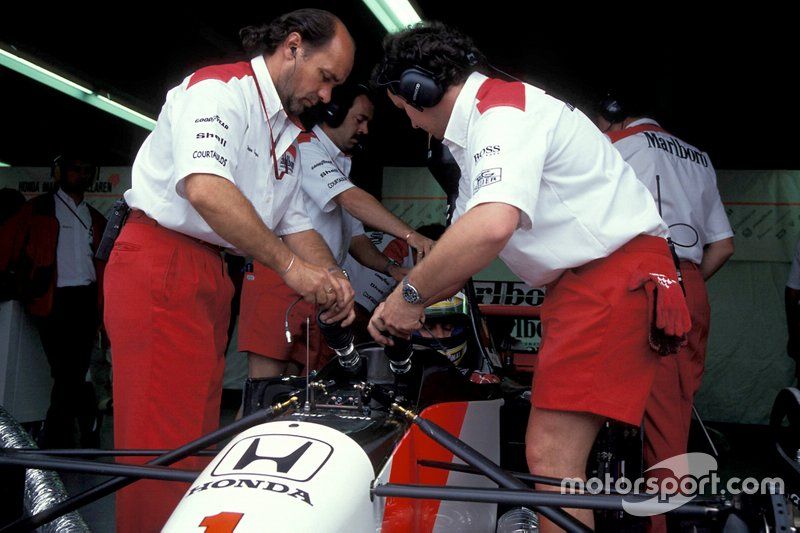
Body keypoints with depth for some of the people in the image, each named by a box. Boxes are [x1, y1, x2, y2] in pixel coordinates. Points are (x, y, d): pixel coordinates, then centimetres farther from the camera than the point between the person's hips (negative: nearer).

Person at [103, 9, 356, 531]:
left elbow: (295, 223, 18)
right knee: (166, 435, -9)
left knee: (201, 429, 11)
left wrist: (333, 280, 0)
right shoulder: (219, 88, -9)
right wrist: (290, 264, -25)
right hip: (159, 266, -9)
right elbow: (206, 190, -26)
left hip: (210, 274, 9)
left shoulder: (287, 135, 20)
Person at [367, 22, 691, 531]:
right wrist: (403, 308, 14)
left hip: (617, 272, -11)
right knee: (558, 454, 14)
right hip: (584, 279, 11)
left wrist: (411, 292, -21)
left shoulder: (501, 111, -14)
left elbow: (491, 227, -33)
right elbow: (468, 242, 23)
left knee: (550, 456, -16)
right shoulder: (477, 128, 21)